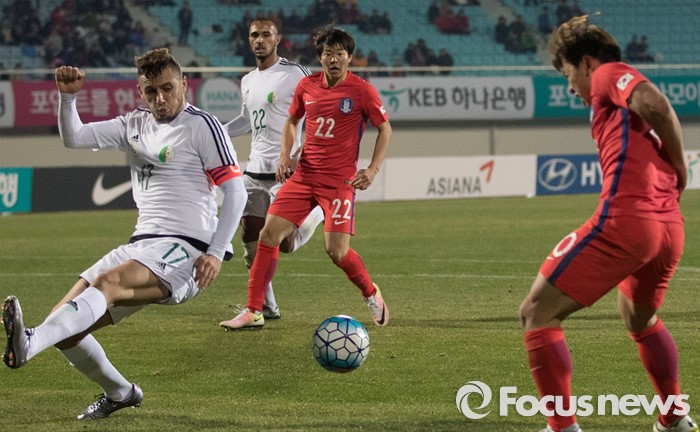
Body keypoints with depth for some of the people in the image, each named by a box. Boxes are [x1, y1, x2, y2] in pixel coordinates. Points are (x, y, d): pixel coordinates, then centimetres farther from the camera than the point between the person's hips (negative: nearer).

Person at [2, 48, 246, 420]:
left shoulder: (202, 125, -3)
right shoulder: (134, 125, 17)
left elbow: (235, 190, -6)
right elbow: (73, 138, 16)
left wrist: (216, 252, -15)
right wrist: (68, 97, -4)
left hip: (184, 250, -8)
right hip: (141, 246, 8)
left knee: (106, 282, -35)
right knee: (64, 325, -1)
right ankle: (119, 393, 22)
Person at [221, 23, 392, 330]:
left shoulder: (362, 91, -6)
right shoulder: (307, 86, 5)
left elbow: (385, 129, 3)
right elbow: (292, 121, 22)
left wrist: (373, 169, -8)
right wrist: (285, 155, 7)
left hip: (340, 180, -4)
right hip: (303, 175, 4)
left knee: (337, 251, -12)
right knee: (268, 235, -6)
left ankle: (372, 295, 18)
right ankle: (253, 311, 1)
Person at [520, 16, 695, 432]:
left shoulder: (608, 74, 4)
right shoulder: (628, 88, 29)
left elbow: (656, 104, -15)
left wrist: (680, 166, -5)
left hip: (624, 218, -9)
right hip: (670, 228, 9)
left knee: (537, 314, -1)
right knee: (639, 318, 36)